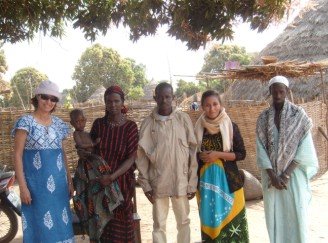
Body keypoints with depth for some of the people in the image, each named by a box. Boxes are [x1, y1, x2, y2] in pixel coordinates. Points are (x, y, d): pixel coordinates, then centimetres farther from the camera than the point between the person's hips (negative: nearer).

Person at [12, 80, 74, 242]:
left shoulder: (58, 124, 9)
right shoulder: (26, 122, -6)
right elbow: (17, 155, -8)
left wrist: (69, 180, 12)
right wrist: (22, 186, -14)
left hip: (58, 182, 5)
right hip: (36, 183, -5)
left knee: (60, 223, 9)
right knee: (39, 223, -1)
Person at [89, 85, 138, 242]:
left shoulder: (130, 127, -8)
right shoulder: (98, 124, 0)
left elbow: (131, 158, -11)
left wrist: (112, 177, -20)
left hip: (122, 181, -2)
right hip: (100, 182, 2)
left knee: (121, 221, 6)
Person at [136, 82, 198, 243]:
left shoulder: (183, 119, -3)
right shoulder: (148, 123, -2)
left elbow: (192, 151, -2)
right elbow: (142, 155, 1)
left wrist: (192, 182, -3)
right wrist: (145, 184, -2)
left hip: (181, 181, 0)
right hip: (158, 182, 0)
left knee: (183, 222, 13)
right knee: (159, 224, 10)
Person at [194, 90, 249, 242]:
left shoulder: (231, 127, -3)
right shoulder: (198, 128, 4)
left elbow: (241, 154, -4)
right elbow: (192, 154, 13)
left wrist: (218, 154, -14)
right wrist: (200, 156, -7)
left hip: (228, 179, -2)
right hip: (205, 180, 2)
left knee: (230, 217, -1)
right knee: (210, 217, 6)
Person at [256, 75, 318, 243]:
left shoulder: (299, 114, -4)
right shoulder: (263, 118, 3)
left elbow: (304, 148, -8)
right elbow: (261, 149, -1)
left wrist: (286, 174, -14)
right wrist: (273, 176, -12)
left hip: (293, 173, -2)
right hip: (271, 174, 2)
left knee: (296, 213, -1)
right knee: (274, 214, 5)